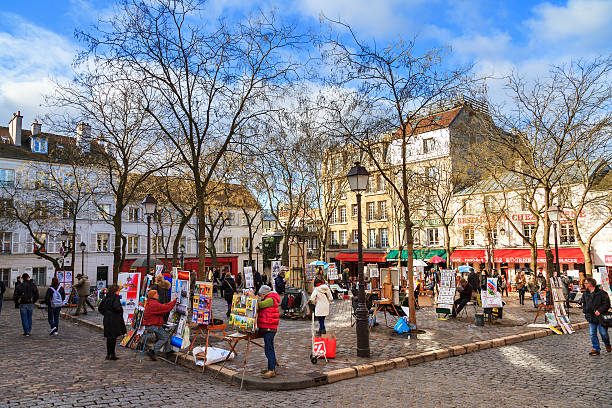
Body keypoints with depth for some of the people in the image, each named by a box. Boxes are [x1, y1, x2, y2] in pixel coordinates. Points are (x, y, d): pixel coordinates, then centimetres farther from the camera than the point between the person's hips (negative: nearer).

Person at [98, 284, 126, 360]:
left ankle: (108, 354, 20)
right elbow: (116, 307, -26)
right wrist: (121, 310, -7)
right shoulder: (116, 297, -13)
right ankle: (112, 355, 0)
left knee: (109, 337, 14)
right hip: (114, 320, -8)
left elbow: (100, 308, 14)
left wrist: (106, 314, 16)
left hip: (107, 320, 8)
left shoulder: (105, 297, 11)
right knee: (113, 337, -2)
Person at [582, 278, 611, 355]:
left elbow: (607, 304, -10)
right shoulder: (585, 294, 9)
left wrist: (599, 310, -20)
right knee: (592, 334, 3)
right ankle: (596, 349, 12)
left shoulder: (601, 293, -9)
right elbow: (584, 304, 20)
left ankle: (607, 345, 32)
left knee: (603, 333, 3)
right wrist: (585, 310, 2)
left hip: (601, 317, -5)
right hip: (591, 318, 5)